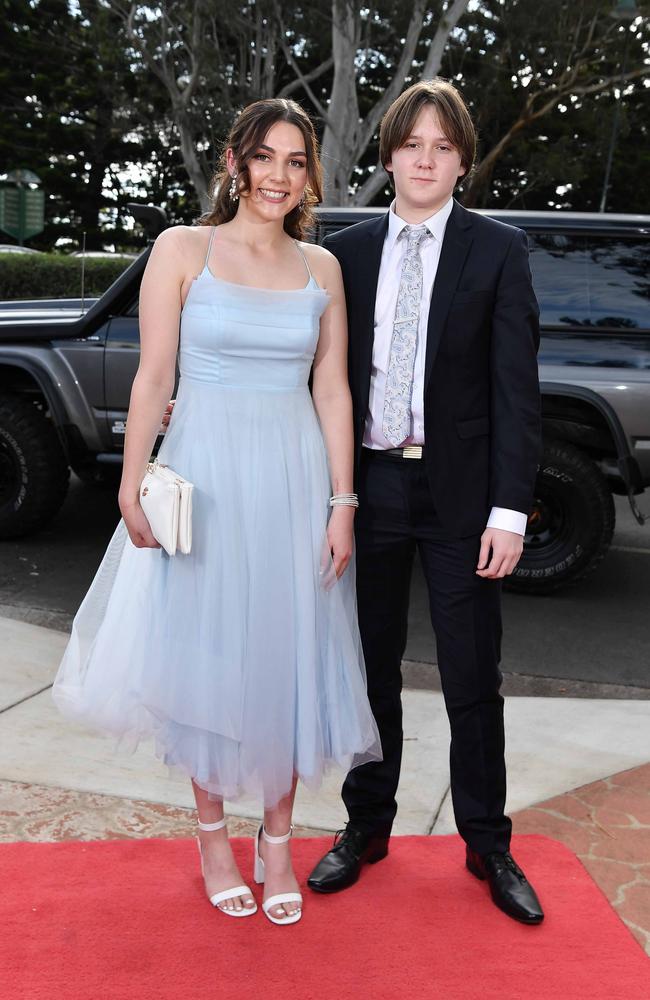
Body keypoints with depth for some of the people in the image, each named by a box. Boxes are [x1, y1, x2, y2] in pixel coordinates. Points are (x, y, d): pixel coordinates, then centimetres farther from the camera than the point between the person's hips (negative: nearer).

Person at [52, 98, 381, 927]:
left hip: (295, 483, 3)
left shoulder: (321, 267, 7)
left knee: (289, 660, 8)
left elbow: (332, 390, 5)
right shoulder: (183, 250, 0)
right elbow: (153, 377, -4)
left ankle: (277, 841, 27)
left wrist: (342, 504, 0)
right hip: (205, 476, -2)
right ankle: (213, 834, 29)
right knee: (205, 657, 8)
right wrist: (132, 490, -10)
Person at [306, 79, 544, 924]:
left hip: (459, 493, -2)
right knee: (370, 668, 13)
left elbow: (516, 387, -5)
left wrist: (509, 509, -11)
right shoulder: (346, 251, 7)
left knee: (472, 679, 7)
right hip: (369, 484, 2)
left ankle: (488, 845, 26)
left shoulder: (499, 251, 0)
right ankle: (367, 826, 31)